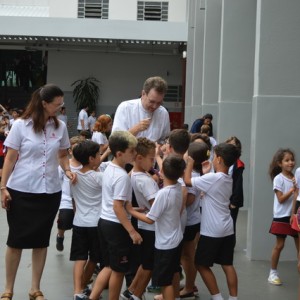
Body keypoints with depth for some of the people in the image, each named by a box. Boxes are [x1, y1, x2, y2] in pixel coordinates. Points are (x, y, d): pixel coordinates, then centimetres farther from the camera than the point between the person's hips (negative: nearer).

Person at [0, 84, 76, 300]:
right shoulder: (21, 125, -7)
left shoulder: (60, 127, 3)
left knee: (41, 241, 10)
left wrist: (68, 170, -7)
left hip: (50, 191, 3)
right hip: (21, 191, -3)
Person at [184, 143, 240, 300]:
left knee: (201, 264, 5)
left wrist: (190, 162, -2)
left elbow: (187, 181, -14)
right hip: (227, 230, 8)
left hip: (212, 231, -8)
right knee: (227, 265, 11)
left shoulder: (212, 178, -18)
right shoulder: (228, 179, 9)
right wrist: (206, 173, 18)